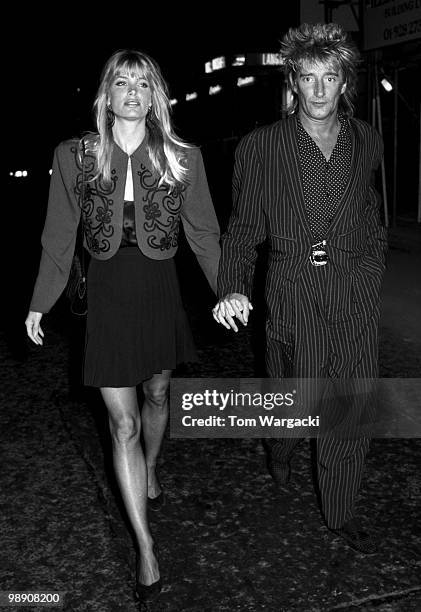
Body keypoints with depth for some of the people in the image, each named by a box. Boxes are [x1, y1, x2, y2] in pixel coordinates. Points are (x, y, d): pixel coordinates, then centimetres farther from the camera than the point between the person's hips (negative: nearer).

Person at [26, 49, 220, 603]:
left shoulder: (182, 158, -3)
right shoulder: (75, 157, -3)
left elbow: (204, 233, 3)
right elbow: (59, 238, 3)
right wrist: (40, 304, 5)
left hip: (161, 291, 2)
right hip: (107, 294, -1)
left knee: (157, 394, 20)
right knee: (122, 422, -3)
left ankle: (150, 471, 52)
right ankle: (146, 547, 8)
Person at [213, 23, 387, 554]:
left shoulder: (367, 142, 8)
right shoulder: (261, 147, 0)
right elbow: (243, 227, 0)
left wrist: (370, 278, 13)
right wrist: (232, 289, -13)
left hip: (355, 296, 3)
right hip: (292, 296, -2)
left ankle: (340, 512, 24)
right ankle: (279, 447, 45)